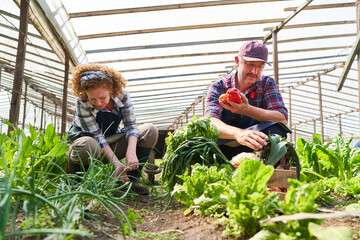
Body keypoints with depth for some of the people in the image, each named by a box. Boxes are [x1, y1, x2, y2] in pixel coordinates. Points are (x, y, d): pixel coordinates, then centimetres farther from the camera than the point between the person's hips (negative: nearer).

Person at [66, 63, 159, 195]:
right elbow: (96, 136, -26)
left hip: (111, 142, 4)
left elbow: (130, 125, -16)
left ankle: (132, 180, -19)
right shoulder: (82, 103, -23)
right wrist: (116, 164, -36)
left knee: (151, 131, -15)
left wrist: (131, 151, -35)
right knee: (87, 145, -43)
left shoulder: (122, 95, -14)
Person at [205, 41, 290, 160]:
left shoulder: (267, 83, -2)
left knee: (275, 130, -28)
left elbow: (282, 119, -15)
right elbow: (211, 121, -24)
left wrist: (246, 109, -31)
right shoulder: (219, 86, -7)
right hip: (224, 148, 0)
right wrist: (238, 133, -47)